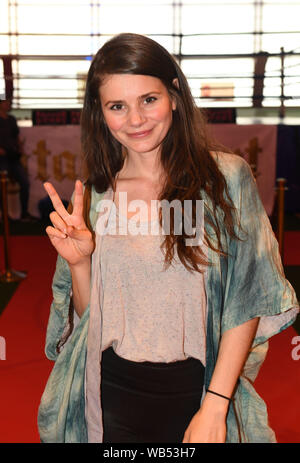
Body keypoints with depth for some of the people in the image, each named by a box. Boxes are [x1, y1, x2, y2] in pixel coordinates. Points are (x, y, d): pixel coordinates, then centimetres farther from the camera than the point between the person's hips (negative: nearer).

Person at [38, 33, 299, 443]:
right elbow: (89, 314, 5)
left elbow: (246, 301, -8)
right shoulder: (94, 195, -1)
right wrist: (79, 262, -14)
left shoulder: (227, 177, -9)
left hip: (197, 390, -2)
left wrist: (215, 406, -12)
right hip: (113, 393, 2)